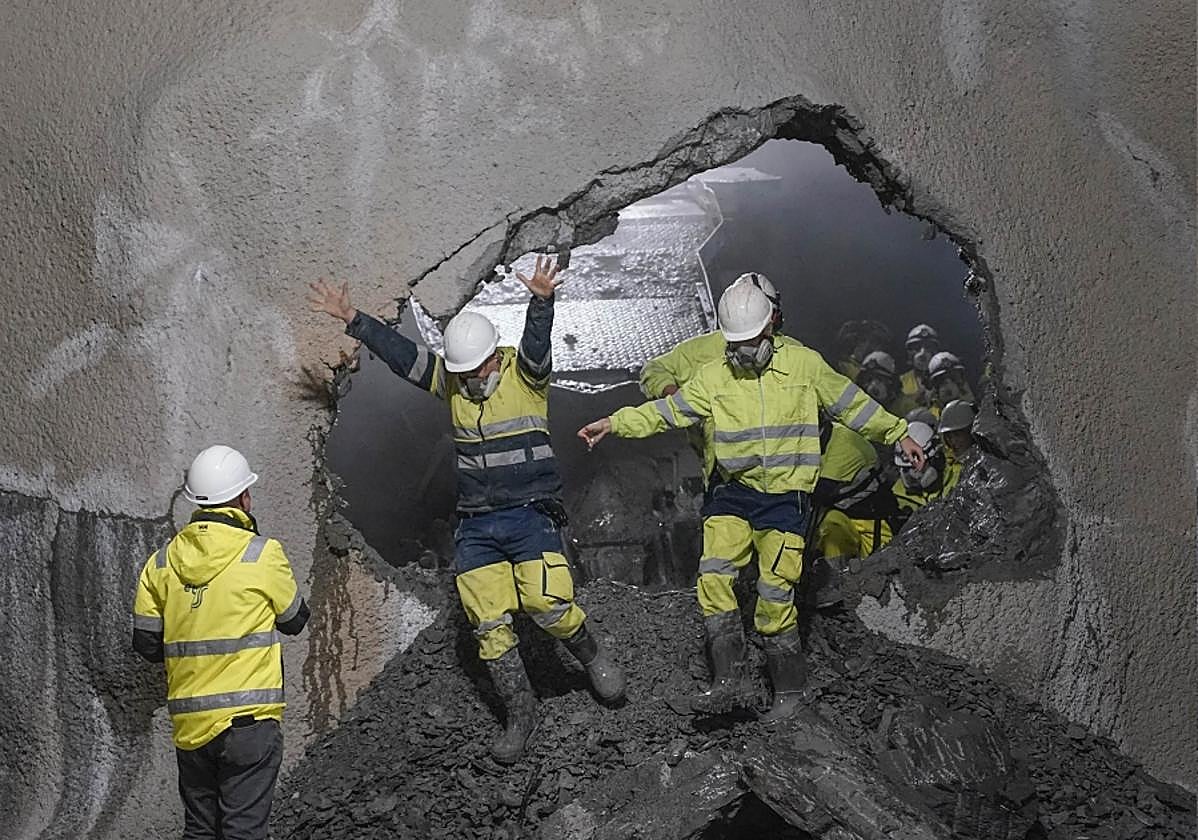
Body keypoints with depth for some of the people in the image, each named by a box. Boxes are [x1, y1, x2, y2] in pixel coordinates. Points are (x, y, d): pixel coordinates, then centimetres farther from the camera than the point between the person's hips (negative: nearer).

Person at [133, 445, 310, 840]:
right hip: (249, 719, -4)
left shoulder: (161, 561, 3)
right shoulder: (263, 555, -10)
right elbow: (294, 620, 4)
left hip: (189, 723, 5)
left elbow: (146, 643, 6)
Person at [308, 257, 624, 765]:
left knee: (547, 604, -20)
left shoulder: (525, 373, -6)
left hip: (531, 515, -4)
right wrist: (350, 319, -2)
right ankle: (520, 715, 15)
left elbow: (537, 342, -26)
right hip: (475, 527, 5)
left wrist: (541, 300, -45)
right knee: (489, 624, 1)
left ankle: (592, 656, 10)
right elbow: (397, 352, 5)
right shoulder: (448, 381, 7)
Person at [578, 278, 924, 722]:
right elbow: (667, 410, 1)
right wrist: (614, 423, -9)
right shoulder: (713, 377, 3)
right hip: (732, 491, 3)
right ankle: (728, 682, -9)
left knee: (775, 596, -5)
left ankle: (789, 689, 11)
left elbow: (850, 404, 11)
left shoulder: (804, 364, 1)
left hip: (786, 495, -2)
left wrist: (896, 434, 16)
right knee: (714, 578, -14)